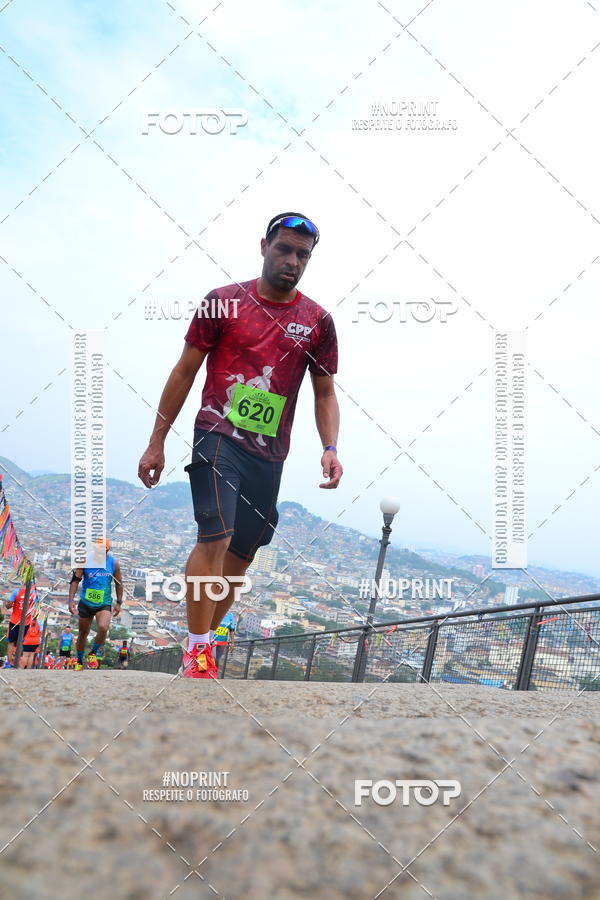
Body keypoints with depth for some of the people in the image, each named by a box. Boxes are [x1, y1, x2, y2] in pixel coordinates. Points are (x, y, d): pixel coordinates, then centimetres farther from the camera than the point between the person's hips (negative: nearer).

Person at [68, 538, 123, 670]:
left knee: (103, 628, -24)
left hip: (104, 604, -1)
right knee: (83, 633, 11)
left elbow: (119, 583, 6)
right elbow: (75, 580, -7)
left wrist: (119, 603, 4)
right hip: (86, 603, 1)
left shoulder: (113, 563, -6)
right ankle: (79, 661, 33)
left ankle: (93, 653, 3)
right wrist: (71, 600, -16)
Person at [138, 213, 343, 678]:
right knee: (216, 536, -19)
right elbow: (185, 371, 5)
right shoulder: (224, 301, 3)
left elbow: (325, 394, 12)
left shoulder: (317, 321, 8)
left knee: (240, 555, 9)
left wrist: (330, 449, -6)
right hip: (220, 435, -3)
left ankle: (206, 642, 25)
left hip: (269, 454, 4)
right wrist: (156, 442, 3)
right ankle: (196, 653, -8)